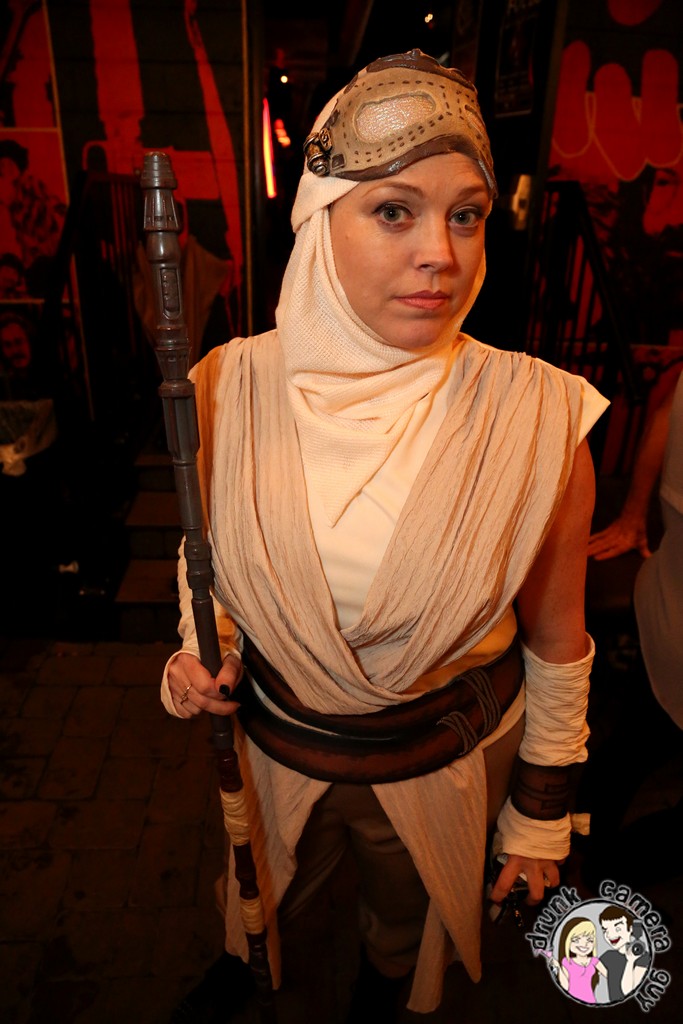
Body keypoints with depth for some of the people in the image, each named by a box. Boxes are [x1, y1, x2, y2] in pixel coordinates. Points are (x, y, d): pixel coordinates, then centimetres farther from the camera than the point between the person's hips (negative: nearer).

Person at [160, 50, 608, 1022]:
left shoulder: (539, 416, -23)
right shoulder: (232, 387, -18)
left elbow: (557, 640, -11)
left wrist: (542, 812, -1)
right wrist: (200, 645, -14)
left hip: (444, 766, -1)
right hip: (272, 743, 2)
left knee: (406, 924, 31)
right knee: (255, 895, 34)